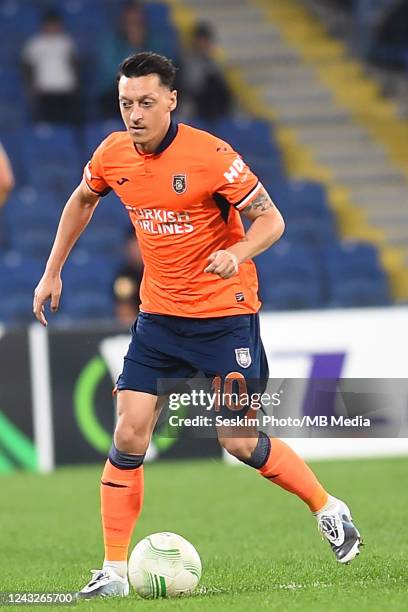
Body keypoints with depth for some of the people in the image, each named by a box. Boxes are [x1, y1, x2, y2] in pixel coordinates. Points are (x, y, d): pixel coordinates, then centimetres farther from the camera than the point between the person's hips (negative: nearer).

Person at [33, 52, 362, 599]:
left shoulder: (211, 156, -19)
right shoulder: (113, 155, -2)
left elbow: (270, 219, -14)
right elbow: (81, 201, 19)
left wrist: (237, 253, -33)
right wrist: (53, 271, 17)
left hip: (225, 314, -5)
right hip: (159, 315, 5)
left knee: (239, 440, -8)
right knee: (128, 437, -5)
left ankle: (329, 509, 16)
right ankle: (114, 571, 2)